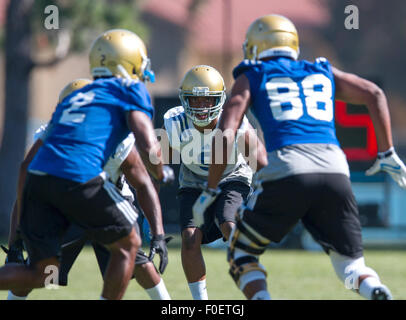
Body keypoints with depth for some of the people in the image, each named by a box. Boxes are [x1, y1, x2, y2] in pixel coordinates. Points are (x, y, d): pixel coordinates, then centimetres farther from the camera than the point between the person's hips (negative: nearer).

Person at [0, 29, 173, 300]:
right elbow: (148, 147, -1)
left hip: (38, 176, 6)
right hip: (79, 178, -6)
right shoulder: (130, 91, 12)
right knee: (128, 245, 17)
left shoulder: (75, 97, 31)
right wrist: (162, 175, 22)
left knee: (40, 274, 12)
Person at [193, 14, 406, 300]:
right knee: (351, 263, 13)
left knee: (242, 254, 17)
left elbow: (226, 135, 7)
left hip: (285, 172, -3)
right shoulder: (323, 73, 27)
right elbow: (374, 94, 19)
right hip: (334, 169, 3)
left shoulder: (252, 78, 18)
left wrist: (210, 191, 11)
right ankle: (377, 293, -21)